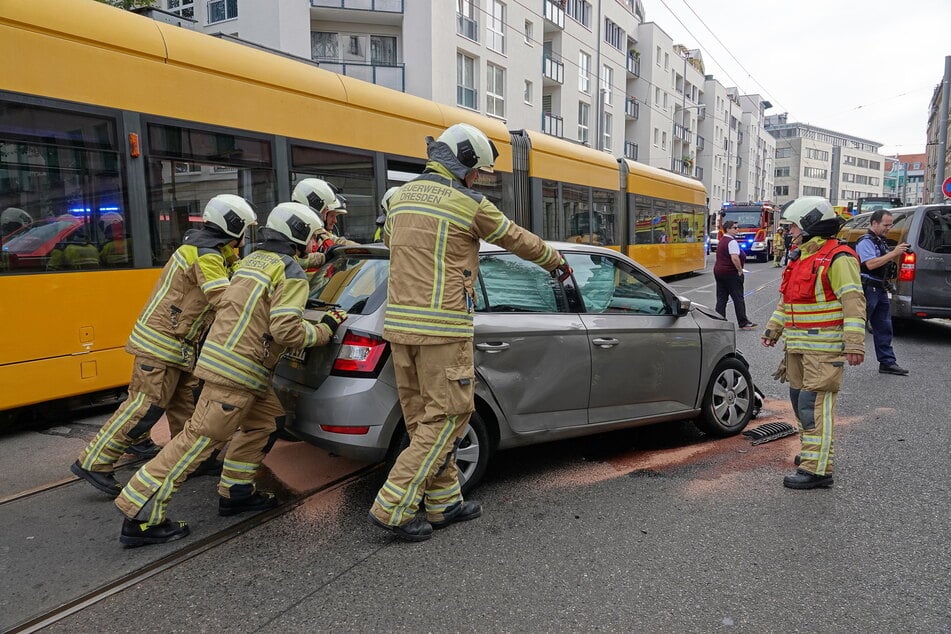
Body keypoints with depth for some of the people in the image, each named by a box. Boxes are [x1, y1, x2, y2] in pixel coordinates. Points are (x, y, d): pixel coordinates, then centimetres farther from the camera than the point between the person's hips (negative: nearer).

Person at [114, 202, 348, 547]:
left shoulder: (252, 260, 17)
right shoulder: (291, 274, -10)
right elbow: (286, 330, -19)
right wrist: (324, 330, -4)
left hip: (223, 354, 10)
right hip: (238, 369, -10)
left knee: (266, 421, 20)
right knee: (201, 438, -6)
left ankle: (235, 492, 26)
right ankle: (141, 518, -1)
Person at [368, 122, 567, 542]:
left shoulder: (401, 196, 13)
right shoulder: (469, 204, -6)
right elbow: (518, 240, 6)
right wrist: (557, 262, 24)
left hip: (399, 325, 8)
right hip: (442, 329, -8)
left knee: (423, 419, 13)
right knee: (446, 418, 2)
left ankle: (444, 503, 24)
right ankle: (393, 507, 2)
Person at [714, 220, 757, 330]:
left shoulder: (721, 241, 15)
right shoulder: (732, 241, -14)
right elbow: (735, 258, -24)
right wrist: (740, 270, -14)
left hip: (718, 271, 9)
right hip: (731, 273, -9)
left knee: (721, 299, 8)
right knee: (738, 299, -1)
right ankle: (743, 323, 5)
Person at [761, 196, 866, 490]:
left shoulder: (838, 258, -12)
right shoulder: (800, 257, 17)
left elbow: (853, 302, -17)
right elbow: (786, 299, 25)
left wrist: (854, 344, -22)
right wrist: (772, 330, 26)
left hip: (824, 349, -9)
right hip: (797, 345, 9)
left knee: (815, 403, -10)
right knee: (799, 399, 16)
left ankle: (817, 469, -7)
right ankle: (812, 452, 31)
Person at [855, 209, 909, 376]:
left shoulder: (881, 242, 18)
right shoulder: (865, 241, -10)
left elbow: (889, 266, 20)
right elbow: (871, 264, -22)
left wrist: (898, 255, 2)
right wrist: (894, 253, -19)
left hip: (881, 290, 9)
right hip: (867, 289, -9)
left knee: (884, 328, 10)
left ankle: (887, 362, 15)